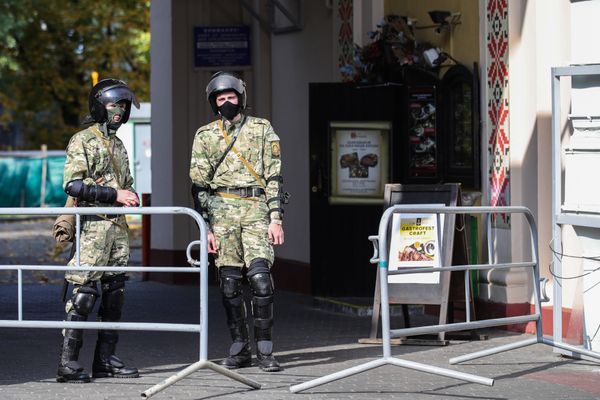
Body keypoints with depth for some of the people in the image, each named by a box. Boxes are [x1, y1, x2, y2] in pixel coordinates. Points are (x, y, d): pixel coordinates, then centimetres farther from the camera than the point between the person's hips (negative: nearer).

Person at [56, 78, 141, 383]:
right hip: (93, 224, -8)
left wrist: (131, 196, 6)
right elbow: (73, 185, -16)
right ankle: (68, 363, -10)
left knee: (114, 292, 8)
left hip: (118, 225, 8)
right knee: (85, 292, -12)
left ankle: (105, 359, 13)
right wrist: (114, 194, -17)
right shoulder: (82, 141, -6)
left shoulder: (118, 145, 19)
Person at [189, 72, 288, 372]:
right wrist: (206, 226, 2)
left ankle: (264, 350, -7)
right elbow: (198, 184, 9)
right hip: (222, 211, 2)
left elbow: (274, 177, 5)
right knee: (229, 282, 1)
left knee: (260, 277, -13)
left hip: (256, 210, -2)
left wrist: (276, 219, -4)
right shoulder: (205, 136, 11)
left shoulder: (262, 129, 8)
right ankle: (239, 348, 10)